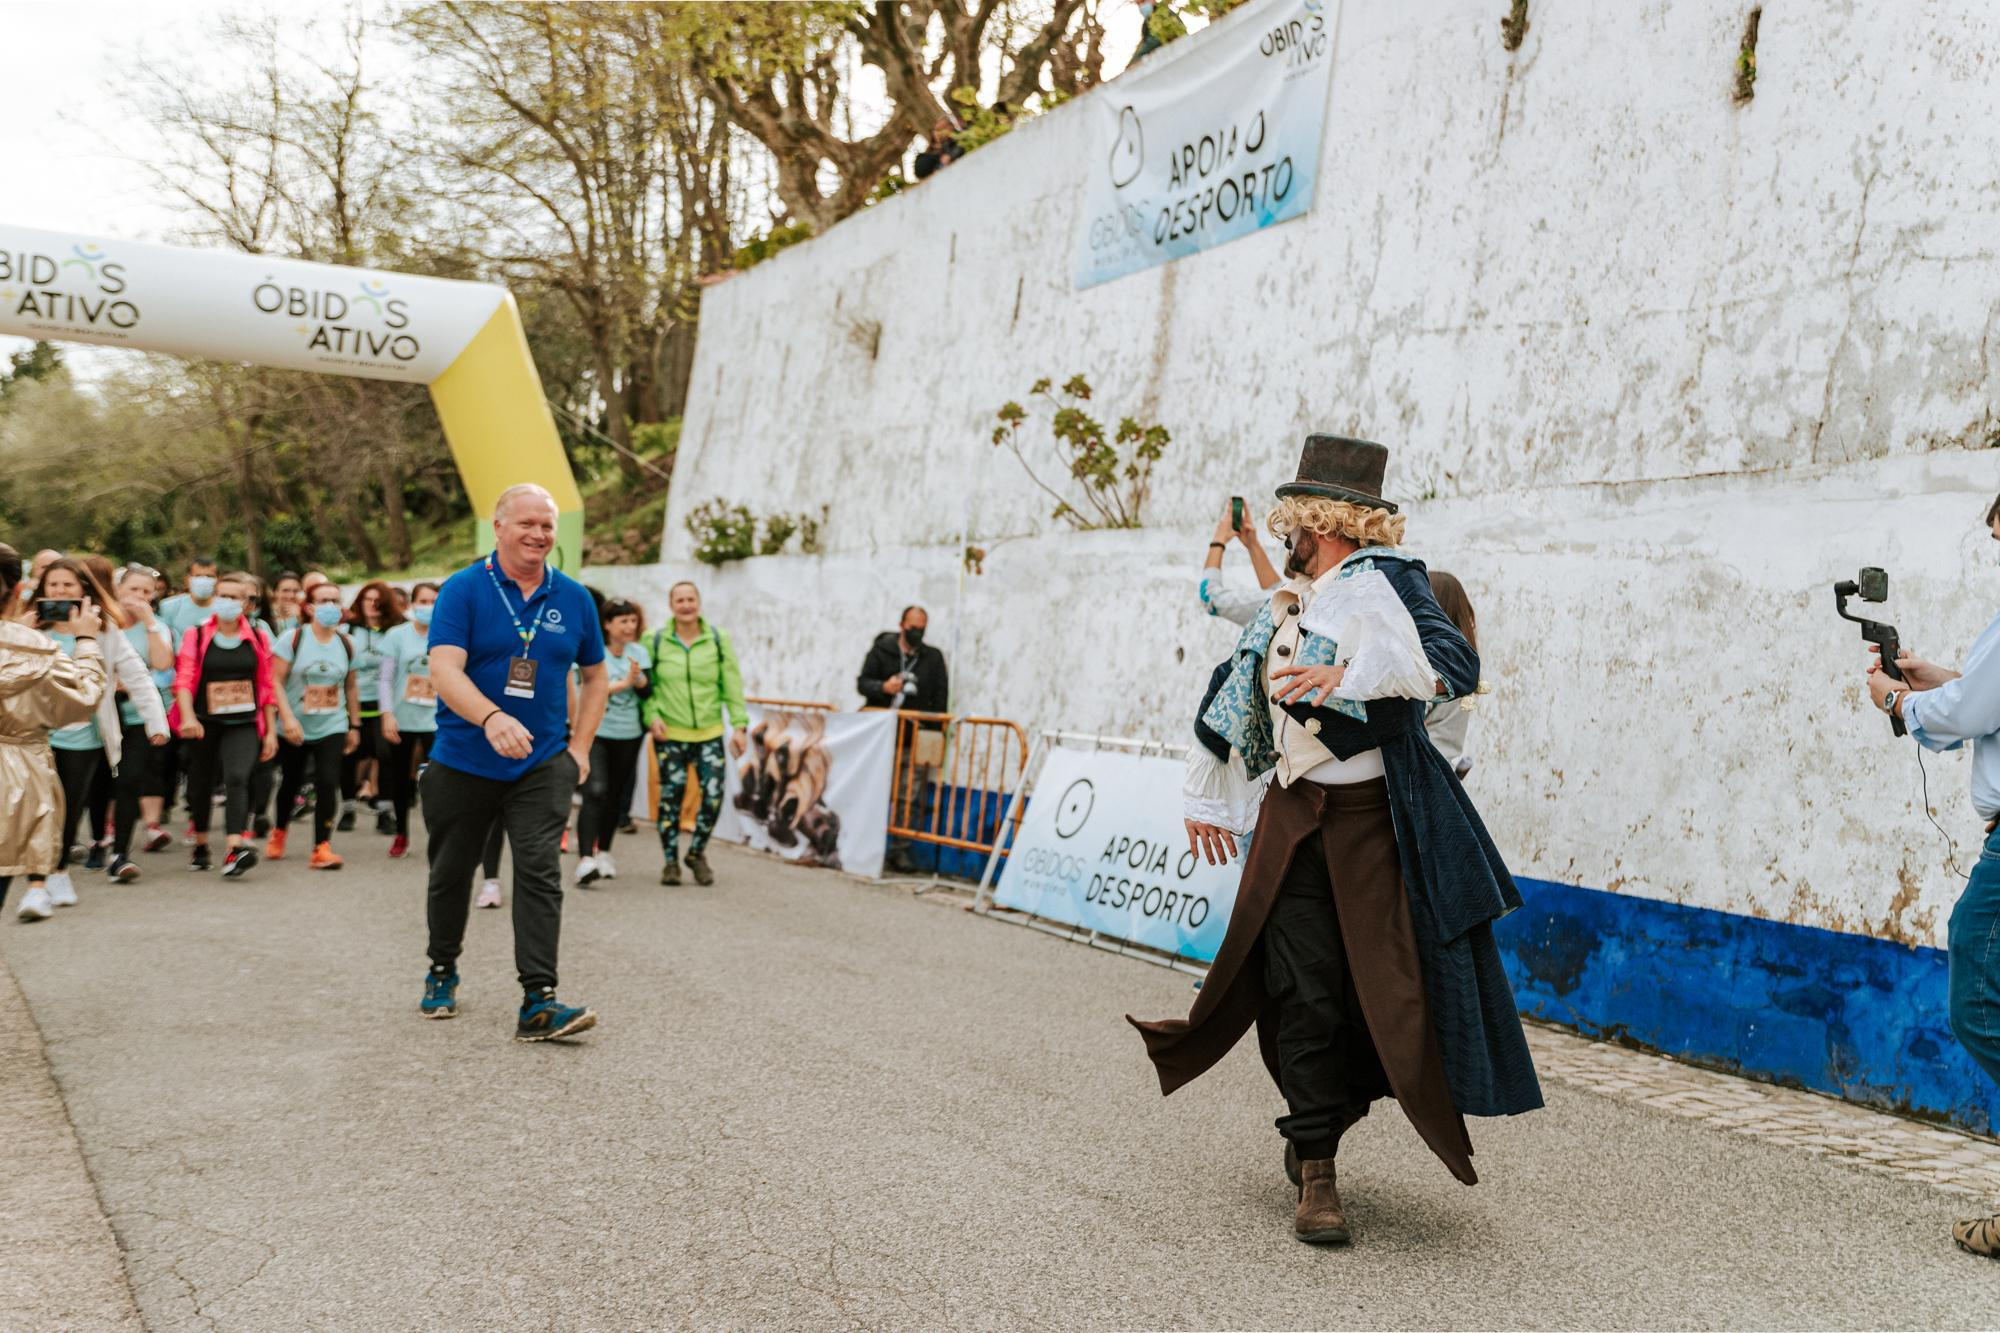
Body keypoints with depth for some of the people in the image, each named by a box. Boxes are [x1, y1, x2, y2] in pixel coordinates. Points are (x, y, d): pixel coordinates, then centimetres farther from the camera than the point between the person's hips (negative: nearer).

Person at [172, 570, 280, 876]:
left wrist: (271, 731, 7)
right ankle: (200, 845, 34)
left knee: (237, 778, -21)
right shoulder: (196, 636, 2)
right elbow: (184, 680, -7)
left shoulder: (257, 638, 6)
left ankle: (234, 850, -33)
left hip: (243, 725, -1)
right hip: (205, 724, 1)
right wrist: (187, 716, -24)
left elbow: (266, 687, 9)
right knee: (201, 783, 12)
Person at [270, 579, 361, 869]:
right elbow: (275, 680, -12)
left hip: (332, 728, 1)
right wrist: (287, 717, -22)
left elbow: (351, 687, 12)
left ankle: (322, 848, -12)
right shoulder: (293, 639, -8)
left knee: (328, 783, -14)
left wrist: (355, 725, 12)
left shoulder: (345, 644, 3)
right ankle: (279, 831, 41)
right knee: (291, 783, 14)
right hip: (295, 728, -1)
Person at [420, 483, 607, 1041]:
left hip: (542, 765, 1)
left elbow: (594, 675, 16)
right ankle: (442, 972, 38)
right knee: (451, 873, 14)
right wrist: (492, 717, -37)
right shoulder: (463, 589, -8)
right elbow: (444, 669, -20)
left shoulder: (573, 598, 3)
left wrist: (580, 746, 6)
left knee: (541, 873, -12)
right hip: (463, 761, -1)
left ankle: (538, 1001, -13)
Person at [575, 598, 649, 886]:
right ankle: (585, 859, -23)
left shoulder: (639, 652, 8)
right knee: (595, 792, -19)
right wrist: (624, 682, -16)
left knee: (616, 795, 13)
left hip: (629, 735, 5)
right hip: (595, 732, -5)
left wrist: (639, 680, -16)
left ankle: (603, 852, 29)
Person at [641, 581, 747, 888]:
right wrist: (652, 716, -9)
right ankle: (670, 861, 16)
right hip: (670, 734, -1)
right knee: (671, 796, -1)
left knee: (713, 795, -6)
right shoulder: (656, 641, 1)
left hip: (710, 733, 1)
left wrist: (740, 725, -3)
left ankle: (697, 853, 18)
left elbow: (732, 686, 3)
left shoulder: (718, 640, 2)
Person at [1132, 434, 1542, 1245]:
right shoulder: (1287, 603, 15)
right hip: (1293, 819, 5)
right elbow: (1237, 692, 26)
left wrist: (1347, 675, -32)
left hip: (1375, 817, -5)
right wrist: (1209, 799, 32)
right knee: (1303, 992, -1)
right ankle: (1315, 1170, 6)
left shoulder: (1385, 582, -6)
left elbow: (1455, 664, -21)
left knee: (1388, 987, -2)